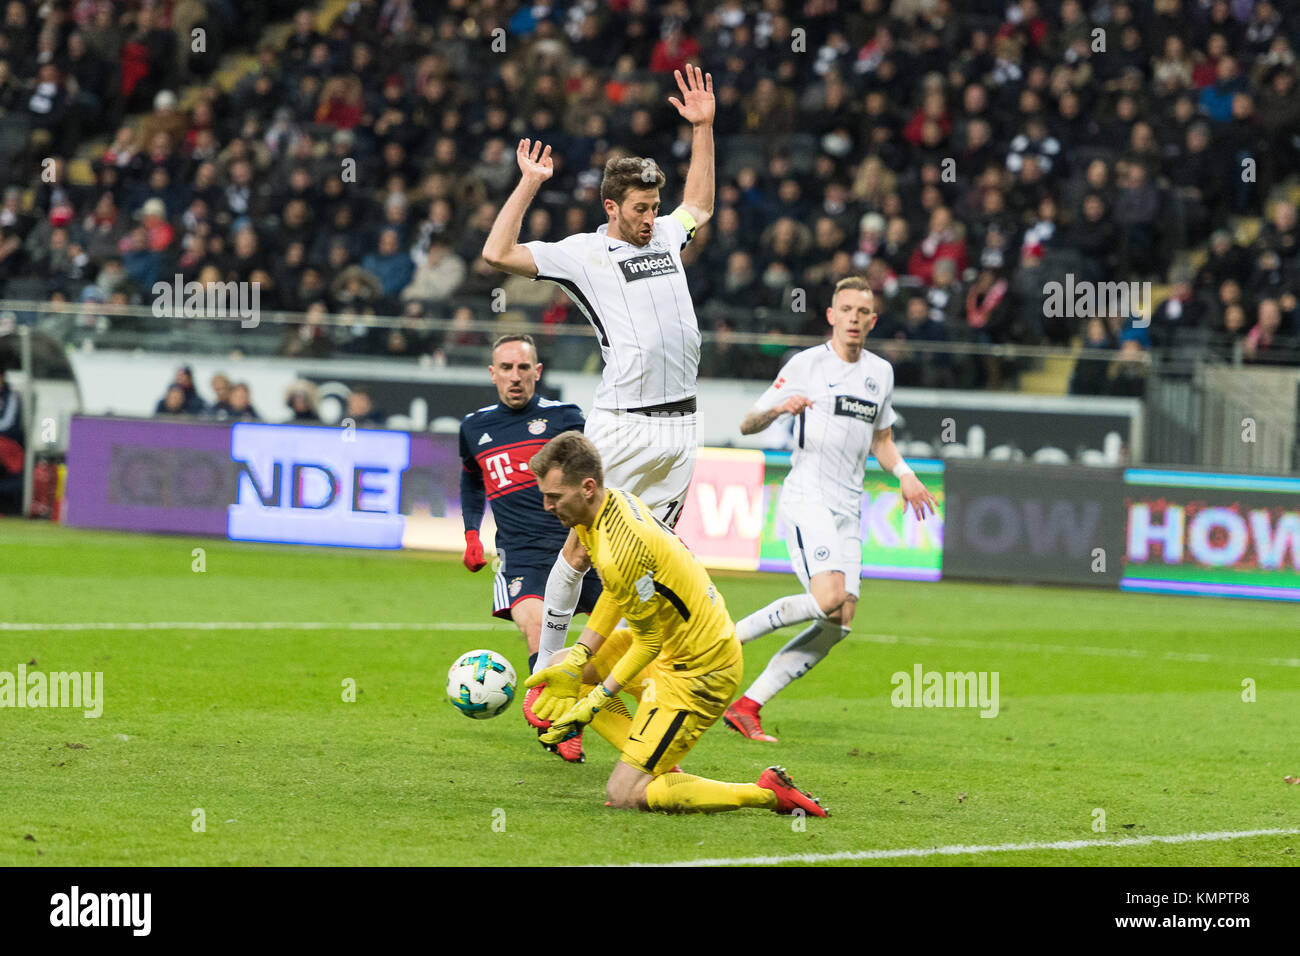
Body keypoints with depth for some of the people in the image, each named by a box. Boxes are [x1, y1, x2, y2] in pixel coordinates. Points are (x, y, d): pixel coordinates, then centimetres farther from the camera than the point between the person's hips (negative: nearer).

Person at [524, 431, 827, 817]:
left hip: (698, 673, -10)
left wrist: (595, 702, -12)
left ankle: (768, 793, -5)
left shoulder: (619, 552, -30)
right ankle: (663, 771, 11)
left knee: (624, 795, -8)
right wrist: (577, 659, 6)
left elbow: (649, 641, -20)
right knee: (564, 666, 17)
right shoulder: (616, 501, -1)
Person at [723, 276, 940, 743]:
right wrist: (778, 408, -21)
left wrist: (904, 475, 10)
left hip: (848, 508, 6)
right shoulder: (807, 364, 0)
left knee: (839, 622, -3)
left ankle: (747, 705, 0)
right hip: (806, 495, -6)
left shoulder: (881, 372, 16)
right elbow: (747, 425, 0)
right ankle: (729, 638, -12)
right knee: (828, 598, -27)